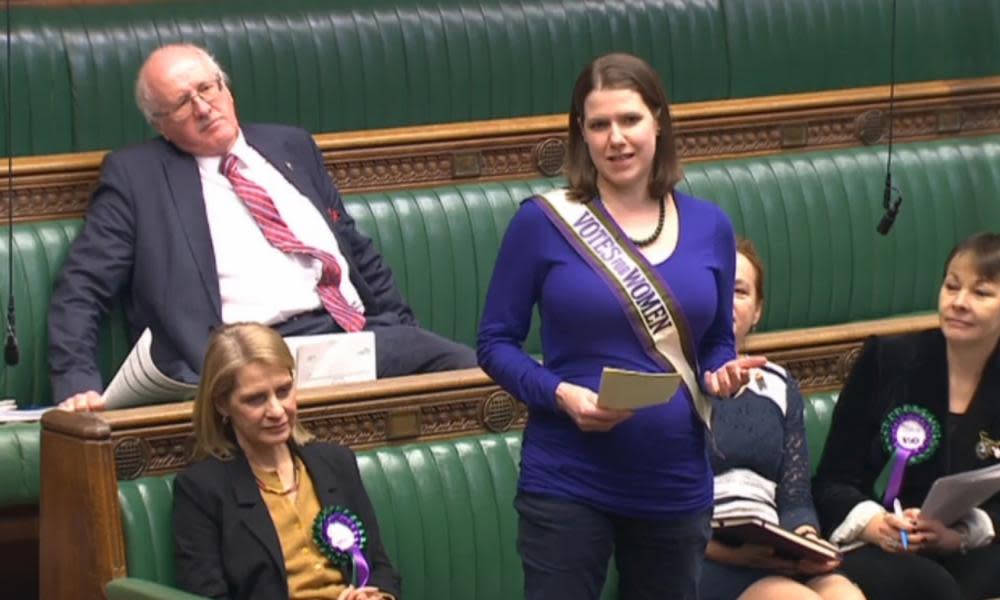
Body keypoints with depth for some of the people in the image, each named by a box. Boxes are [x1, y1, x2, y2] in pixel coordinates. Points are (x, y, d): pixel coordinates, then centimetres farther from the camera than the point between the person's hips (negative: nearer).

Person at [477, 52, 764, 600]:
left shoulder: (708, 227, 6)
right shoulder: (544, 222, -5)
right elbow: (495, 343, -3)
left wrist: (722, 375, -7)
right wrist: (561, 395, -19)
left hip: (677, 484, 4)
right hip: (568, 483, -4)